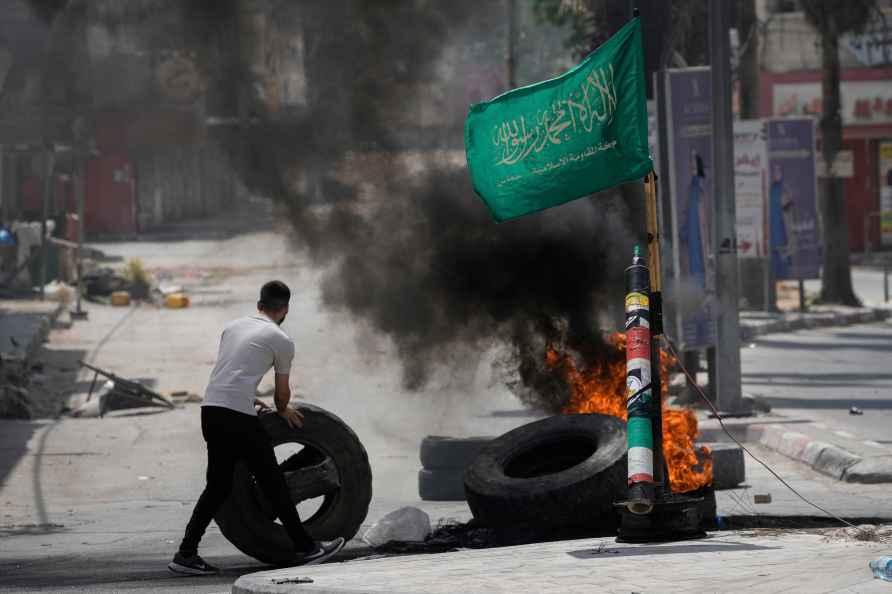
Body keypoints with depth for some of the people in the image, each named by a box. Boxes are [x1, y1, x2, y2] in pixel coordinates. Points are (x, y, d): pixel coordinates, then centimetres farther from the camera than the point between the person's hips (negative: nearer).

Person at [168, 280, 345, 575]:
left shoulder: (233, 327, 22)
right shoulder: (281, 340, 1)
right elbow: (282, 391, 13)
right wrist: (283, 411, 35)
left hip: (210, 411, 7)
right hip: (238, 417, -7)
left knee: (218, 485, 13)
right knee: (272, 482, 2)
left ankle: (186, 554, 7)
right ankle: (305, 549, 9)